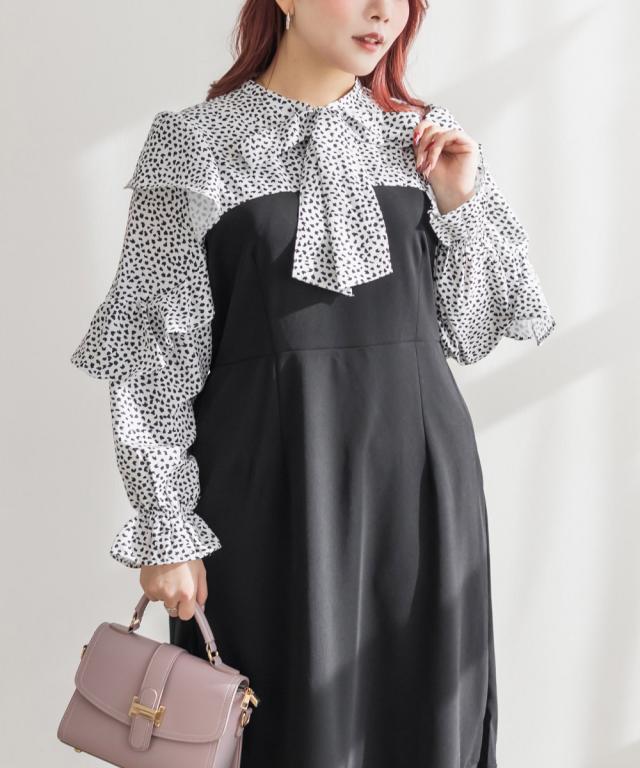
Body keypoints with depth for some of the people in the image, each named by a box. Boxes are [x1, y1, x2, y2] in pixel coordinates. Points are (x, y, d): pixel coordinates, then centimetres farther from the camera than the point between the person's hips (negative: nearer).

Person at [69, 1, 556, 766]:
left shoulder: (428, 141, 9)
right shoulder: (194, 144, -1)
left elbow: (469, 330, 11)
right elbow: (156, 353, -3)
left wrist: (459, 205, -1)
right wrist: (164, 528, -7)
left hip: (419, 473, 4)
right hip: (269, 476, -3)